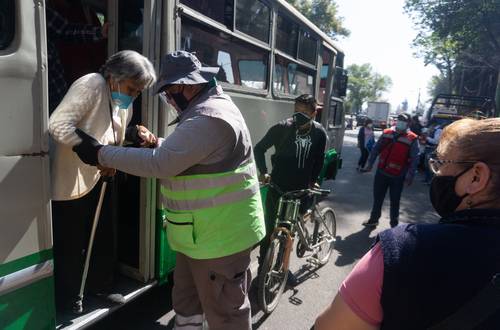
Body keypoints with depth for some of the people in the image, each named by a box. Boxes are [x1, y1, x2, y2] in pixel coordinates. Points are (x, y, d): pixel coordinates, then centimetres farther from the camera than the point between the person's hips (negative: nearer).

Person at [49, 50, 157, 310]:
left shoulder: (124, 100, 4)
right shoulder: (92, 84, -21)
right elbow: (58, 125, -29)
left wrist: (137, 133, -7)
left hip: (100, 177, 8)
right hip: (71, 181, -8)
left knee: (104, 236, 16)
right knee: (70, 244, 6)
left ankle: (101, 286, 38)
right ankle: (64, 303, 27)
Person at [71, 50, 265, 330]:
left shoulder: (209, 118, -25)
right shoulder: (207, 109, 12)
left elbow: (161, 162, -28)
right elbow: (180, 152, 24)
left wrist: (101, 154, -18)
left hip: (220, 236, -10)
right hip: (202, 233, 11)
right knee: (186, 302, 26)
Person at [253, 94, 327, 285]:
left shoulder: (319, 133, -2)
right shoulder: (283, 128, -13)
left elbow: (319, 159, 11)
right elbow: (259, 148, -5)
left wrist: (313, 181, 7)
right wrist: (263, 172, -14)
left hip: (301, 190, 4)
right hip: (278, 189, -3)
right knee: (271, 230, 0)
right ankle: (263, 270, 18)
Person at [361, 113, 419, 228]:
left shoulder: (412, 139, -10)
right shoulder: (387, 133, 1)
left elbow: (414, 159, -10)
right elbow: (376, 149, 8)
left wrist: (410, 176, -13)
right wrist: (370, 164, 8)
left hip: (397, 177, -3)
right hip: (381, 172, 4)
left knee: (394, 202, 9)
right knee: (377, 198, 15)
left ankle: (394, 224, 26)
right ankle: (373, 219, 32)